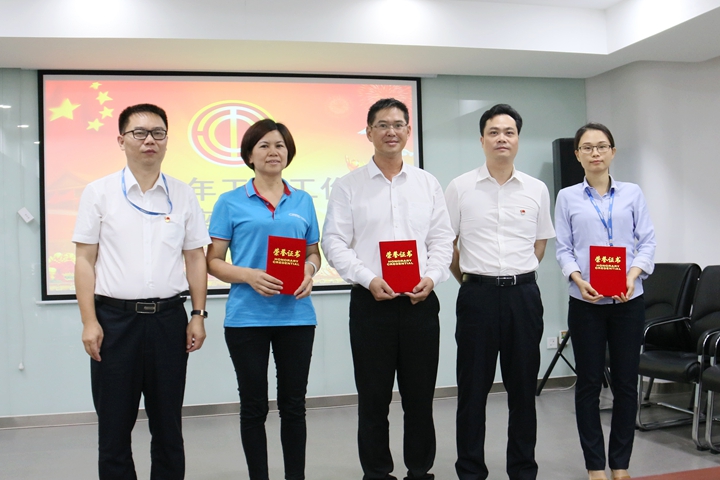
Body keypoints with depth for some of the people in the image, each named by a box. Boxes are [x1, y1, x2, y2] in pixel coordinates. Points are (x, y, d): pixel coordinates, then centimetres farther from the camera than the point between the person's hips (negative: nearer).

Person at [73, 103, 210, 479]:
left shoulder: (183, 196, 6)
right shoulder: (99, 193, 1)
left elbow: (195, 258, 8)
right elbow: (85, 260, 0)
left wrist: (198, 315, 2)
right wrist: (89, 321, -7)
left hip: (168, 317, 2)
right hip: (115, 317, -1)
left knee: (167, 425, 11)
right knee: (114, 424, 7)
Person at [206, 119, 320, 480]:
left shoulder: (303, 202, 10)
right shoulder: (231, 203, 1)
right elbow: (213, 261, 0)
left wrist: (309, 270, -6)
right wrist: (249, 276, -18)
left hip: (296, 316, 2)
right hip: (247, 317, -2)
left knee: (293, 405, 9)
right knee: (254, 406, 7)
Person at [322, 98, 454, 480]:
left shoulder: (428, 184, 11)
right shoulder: (348, 186, 3)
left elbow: (441, 239, 9)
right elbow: (334, 242, -2)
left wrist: (432, 276, -8)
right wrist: (369, 279, -14)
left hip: (420, 302, 2)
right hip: (371, 302, -2)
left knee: (420, 396, 9)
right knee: (373, 398, 5)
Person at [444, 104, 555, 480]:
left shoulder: (537, 190, 6)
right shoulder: (460, 188, 0)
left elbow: (540, 244, 16)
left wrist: (517, 276, 12)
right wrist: (467, 280, 8)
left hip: (523, 295, 2)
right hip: (477, 294, -2)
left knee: (523, 387, 9)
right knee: (473, 389, 5)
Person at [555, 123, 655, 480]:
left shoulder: (632, 194, 7)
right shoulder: (567, 197, 5)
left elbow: (647, 240, 2)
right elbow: (563, 248, 1)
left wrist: (633, 274, -15)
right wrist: (578, 280, -16)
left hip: (628, 300, 1)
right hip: (586, 301, -1)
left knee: (626, 381, 6)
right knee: (589, 383, 4)